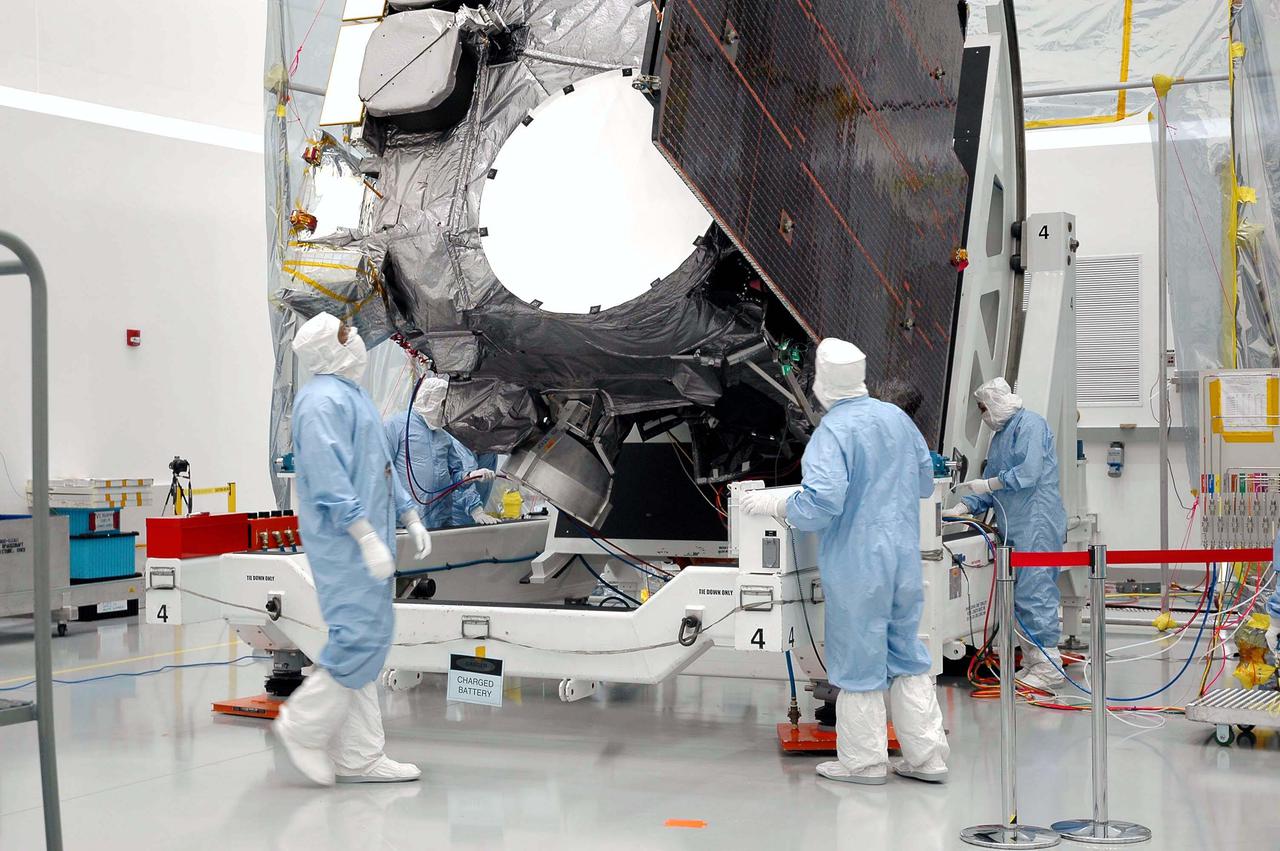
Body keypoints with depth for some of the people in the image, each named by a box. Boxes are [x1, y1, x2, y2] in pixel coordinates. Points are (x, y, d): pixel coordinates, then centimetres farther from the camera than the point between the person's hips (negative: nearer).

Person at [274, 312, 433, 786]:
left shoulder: (353, 396, 18)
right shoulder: (322, 400, -14)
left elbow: (381, 470, 25)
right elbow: (329, 478, -22)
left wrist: (410, 517, 21)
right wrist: (367, 537, -25)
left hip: (367, 538, 10)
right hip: (343, 543, -10)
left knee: (362, 641, 10)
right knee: (361, 637, -12)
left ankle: (358, 756, 15)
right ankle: (303, 727, 2)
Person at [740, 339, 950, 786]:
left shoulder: (832, 432, -17)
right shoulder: (897, 417, 5)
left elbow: (822, 502, -24)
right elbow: (925, 481, 17)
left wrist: (772, 503, -10)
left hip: (857, 564, -6)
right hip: (905, 559, 7)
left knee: (859, 660, 5)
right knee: (907, 654, 14)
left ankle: (864, 761, 14)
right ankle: (927, 755, 18)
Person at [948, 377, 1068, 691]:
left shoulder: (1030, 424, -8)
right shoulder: (1000, 435, 22)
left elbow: (1029, 472, -19)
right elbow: (990, 483, 22)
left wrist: (989, 484, -13)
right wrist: (963, 508, 10)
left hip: (1037, 523, -10)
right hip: (1015, 528, 10)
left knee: (1033, 592, -11)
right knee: (1021, 596, 9)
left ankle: (1047, 669, -9)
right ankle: (1032, 663, 15)